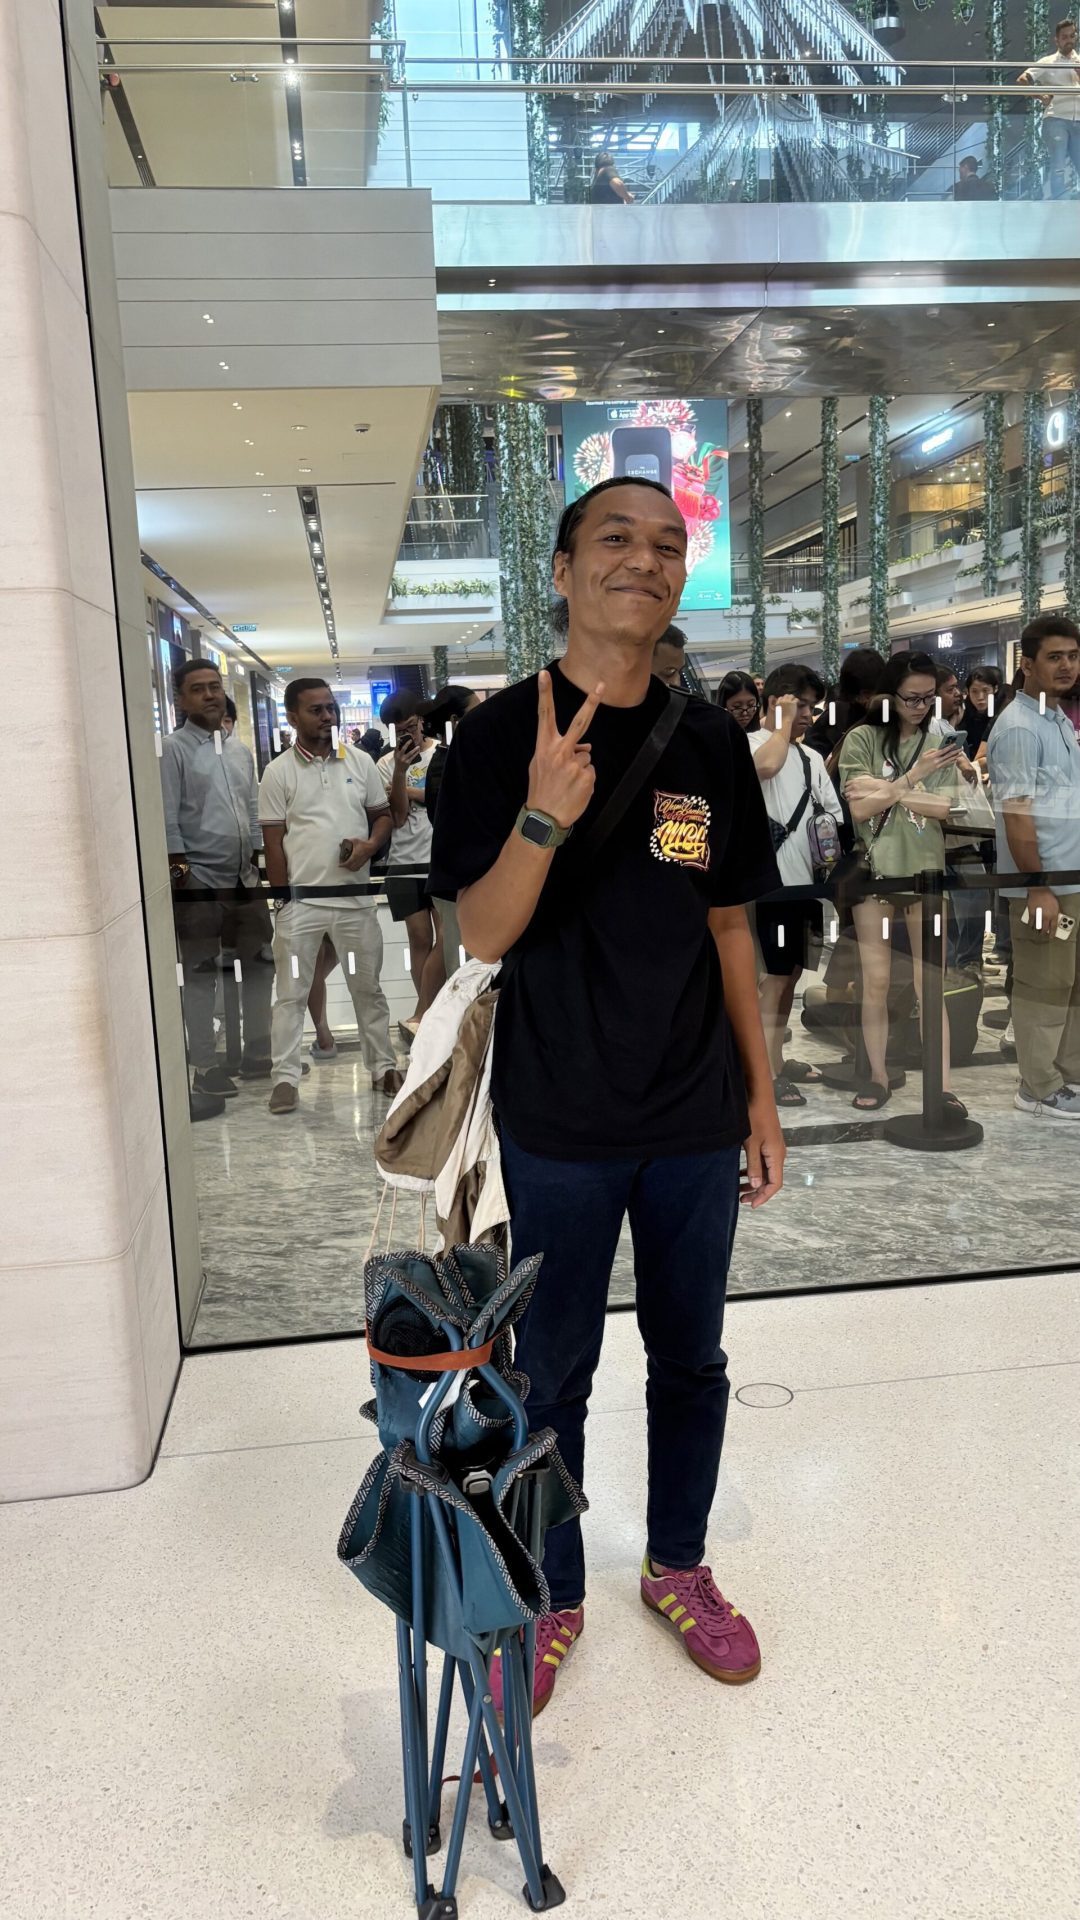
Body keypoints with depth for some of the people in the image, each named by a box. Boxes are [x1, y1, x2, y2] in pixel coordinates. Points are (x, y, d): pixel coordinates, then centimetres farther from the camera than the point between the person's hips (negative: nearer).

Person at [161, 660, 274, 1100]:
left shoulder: (239, 748, 13)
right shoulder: (173, 749, -7)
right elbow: (168, 821, -11)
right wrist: (182, 877, -14)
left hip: (246, 879, 7)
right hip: (201, 882, -7)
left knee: (259, 966, 13)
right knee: (200, 976, 2)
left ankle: (257, 1054, 27)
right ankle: (206, 1067, 10)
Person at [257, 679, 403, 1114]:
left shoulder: (360, 762, 6)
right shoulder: (278, 773, -2)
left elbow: (383, 815, 13)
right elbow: (273, 843, -2)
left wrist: (370, 845, -9)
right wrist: (283, 900, -5)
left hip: (355, 898, 3)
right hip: (300, 901, -2)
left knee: (368, 987, 12)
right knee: (291, 992, 3)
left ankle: (382, 1065, 24)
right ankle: (285, 1076, 10)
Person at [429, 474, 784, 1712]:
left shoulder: (711, 743, 3)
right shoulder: (501, 736, -8)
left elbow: (729, 930, 8)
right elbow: (482, 938, -13)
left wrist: (761, 1095, 8)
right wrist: (543, 818, -31)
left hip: (695, 1121, 4)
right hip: (559, 1126, -3)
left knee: (690, 1360, 17)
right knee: (551, 1372, 12)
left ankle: (677, 1567, 40)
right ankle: (553, 1595, 34)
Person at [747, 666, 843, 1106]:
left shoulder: (811, 756, 17)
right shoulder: (750, 743, -6)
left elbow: (833, 815, 16)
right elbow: (766, 765, -30)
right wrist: (785, 719, -15)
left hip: (807, 879, 7)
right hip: (771, 879, -7)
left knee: (791, 971, 14)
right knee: (776, 974, -4)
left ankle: (776, 1057, 26)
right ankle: (768, 1073, 2)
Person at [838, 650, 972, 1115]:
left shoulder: (940, 741, 4)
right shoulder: (862, 739, -2)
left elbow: (943, 808, -8)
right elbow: (860, 808, -11)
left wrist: (884, 790, -13)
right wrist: (913, 776, -14)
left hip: (925, 874, 1)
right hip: (873, 873, -1)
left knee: (929, 986, 3)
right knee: (875, 984, 7)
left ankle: (942, 1086, 7)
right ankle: (878, 1077, 19)